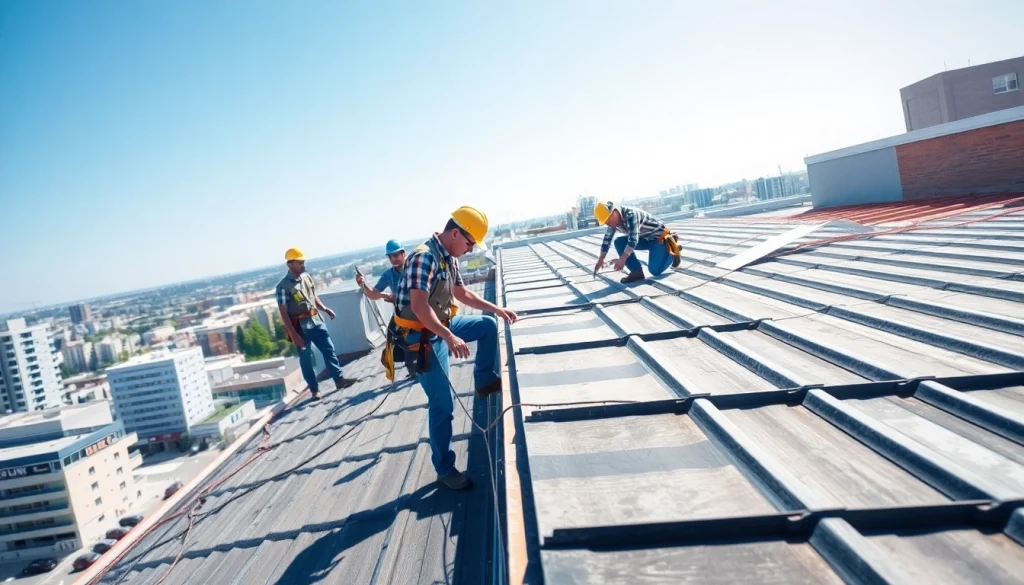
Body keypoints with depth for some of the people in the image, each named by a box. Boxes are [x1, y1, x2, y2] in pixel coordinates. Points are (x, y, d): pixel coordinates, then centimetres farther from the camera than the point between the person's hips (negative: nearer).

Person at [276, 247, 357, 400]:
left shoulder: (307, 277, 4)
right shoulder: (283, 286, -15)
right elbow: (283, 313, -16)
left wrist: (325, 309, 4)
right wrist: (293, 334, -19)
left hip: (316, 321, 6)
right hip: (300, 326, -6)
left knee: (329, 349, 4)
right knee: (305, 359, 5)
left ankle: (339, 379, 11)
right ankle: (315, 390, 13)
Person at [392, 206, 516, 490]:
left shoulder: (449, 258, 5)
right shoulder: (424, 257, -24)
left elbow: (462, 293, 20)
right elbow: (419, 306, -31)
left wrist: (497, 309, 19)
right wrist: (450, 337, -36)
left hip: (442, 325, 9)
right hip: (424, 336, -9)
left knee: (488, 325, 14)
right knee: (443, 405, -2)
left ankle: (485, 381, 26)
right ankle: (445, 469, 13)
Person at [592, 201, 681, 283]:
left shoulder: (631, 214, -33)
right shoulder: (614, 219, -8)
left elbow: (633, 239, -40)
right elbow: (607, 239, -1)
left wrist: (622, 259, -44)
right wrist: (600, 260, -5)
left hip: (659, 236, -8)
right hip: (646, 238, 8)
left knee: (655, 270, -11)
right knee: (619, 242, -10)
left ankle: (672, 248, 12)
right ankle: (636, 272, -9)